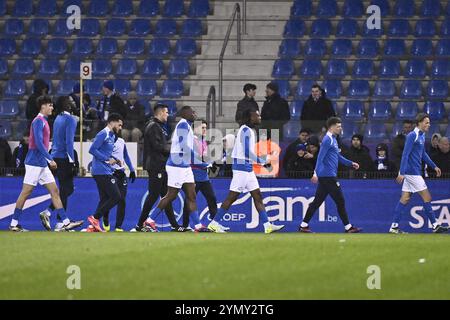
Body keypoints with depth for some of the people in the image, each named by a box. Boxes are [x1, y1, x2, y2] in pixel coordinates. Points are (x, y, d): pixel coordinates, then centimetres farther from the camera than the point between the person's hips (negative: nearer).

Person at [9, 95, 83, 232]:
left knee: (54, 191, 4)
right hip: (34, 163, -10)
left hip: (42, 164, 10)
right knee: (26, 192, -3)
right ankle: (14, 223, 4)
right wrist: (50, 159, -21)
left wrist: (49, 160, 19)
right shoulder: (38, 121, -13)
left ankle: (66, 222, 1)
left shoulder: (44, 121, 16)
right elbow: (38, 143, -22)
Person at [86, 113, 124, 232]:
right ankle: (95, 218, -8)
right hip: (102, 172, -10)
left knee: (105, 199, 8)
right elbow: (92, 149, -18)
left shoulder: (112, 136, 19)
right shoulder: (103, 134, -11)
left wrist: (115, 160, 11)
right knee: (116, 197, -12)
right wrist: (107, 159, -17)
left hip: (106, 172, 10)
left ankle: (93, 227, 7)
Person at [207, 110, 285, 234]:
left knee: (257, 196, 7)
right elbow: (247, 153, -21)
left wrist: (263, 161, 14)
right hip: (242, 168, -10)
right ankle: (214, 223, -1)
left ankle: (267, 225, 5)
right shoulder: (246, 130, -15)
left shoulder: (249, 130, 15)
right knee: (232, 197, -6)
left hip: (248, 169, 10)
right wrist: (263, 161, -14)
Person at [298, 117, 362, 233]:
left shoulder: (333, 139, 18)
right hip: (328, 176, -10)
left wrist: (351, 163, 23)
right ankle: (348, 227, 3)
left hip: (327, 176, 10)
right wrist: (316, 173, -27)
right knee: (340, 201, -3)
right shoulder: (327, 140, -13)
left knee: (317, 201, 8)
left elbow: (338, 157, 28)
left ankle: (304, 225, 8)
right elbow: (320, 157, -20)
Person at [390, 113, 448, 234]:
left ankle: (394, 226, 7)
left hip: (414, 172, 9)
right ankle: (435, 225, 1)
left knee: (405, 198, 7)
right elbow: (405, 154, -19)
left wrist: (434, 166, 24)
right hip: (412, 172, -9)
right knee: (426, 197, -4)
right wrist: (402, 173, -23)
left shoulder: (422, 136, 14)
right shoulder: (412, 136, -14)